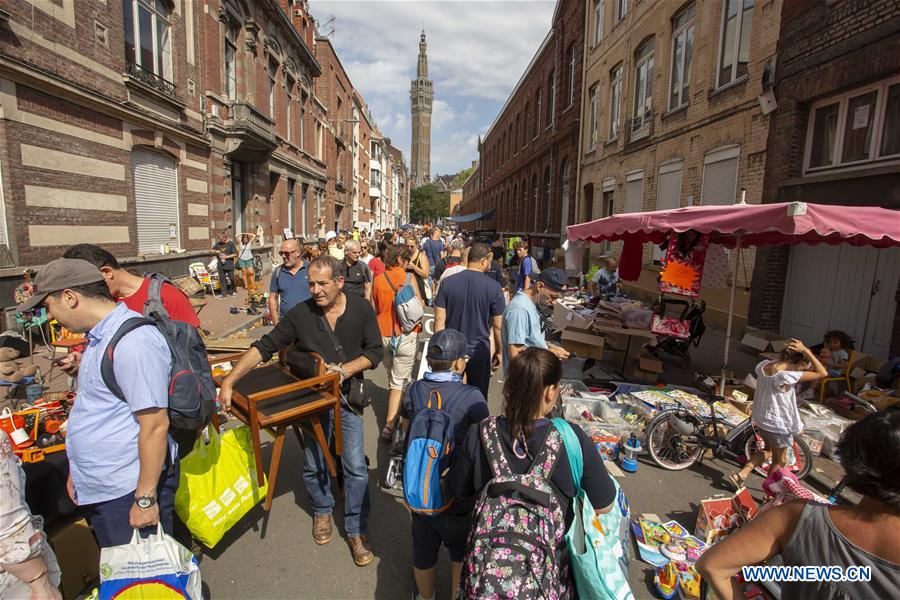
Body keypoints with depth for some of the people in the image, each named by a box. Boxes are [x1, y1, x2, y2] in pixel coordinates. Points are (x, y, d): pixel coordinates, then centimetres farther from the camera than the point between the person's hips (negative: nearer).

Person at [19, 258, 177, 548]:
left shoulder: (132, 341, -25)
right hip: (99, 490, 9)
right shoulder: (100, 337, 9)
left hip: (129, 491, -9)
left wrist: (146, 498, -21)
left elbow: (155, 425, -25)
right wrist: (78, 471, 21)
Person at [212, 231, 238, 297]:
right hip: (220, 265, 4)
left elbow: (235, 254, -6)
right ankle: (223, 293, 11)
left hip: (229, 265, -4)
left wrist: (226, 257, -15)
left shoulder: (231, 244, -5)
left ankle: (234, 291, 22)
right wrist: (216, 251, -4)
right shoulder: (218, 244, 7)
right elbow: (212, 250, 18)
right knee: (222, 279, 4)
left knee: (231, 278, 1)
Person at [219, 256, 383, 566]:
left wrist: (345, 370, -19)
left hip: (347, 396, 0)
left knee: (356, 467, 1)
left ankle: (356, 531, 20)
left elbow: (375, 351, -5)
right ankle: (322, 511, 44)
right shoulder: (300, 314, -14)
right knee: (313, 465, 16)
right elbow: (263, 348, -13)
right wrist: (229, 381, -22)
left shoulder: (361, 309, -12)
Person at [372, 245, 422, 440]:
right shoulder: (408, 277, -8)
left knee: (392, 376, 21)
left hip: (384, 335, 4)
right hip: (406, 334, -4)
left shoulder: (378, 280, 2)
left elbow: (374, 309, 10)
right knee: (400, 381, 1)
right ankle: (389, 425, -3)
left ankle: (393, 413, 33)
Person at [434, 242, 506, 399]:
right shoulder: (493, 287, -12)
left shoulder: (447, 282, -7)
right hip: (480, 352, -2)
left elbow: (439, 319, -6)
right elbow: (498, 325, -7)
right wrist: (499, 351, 6)